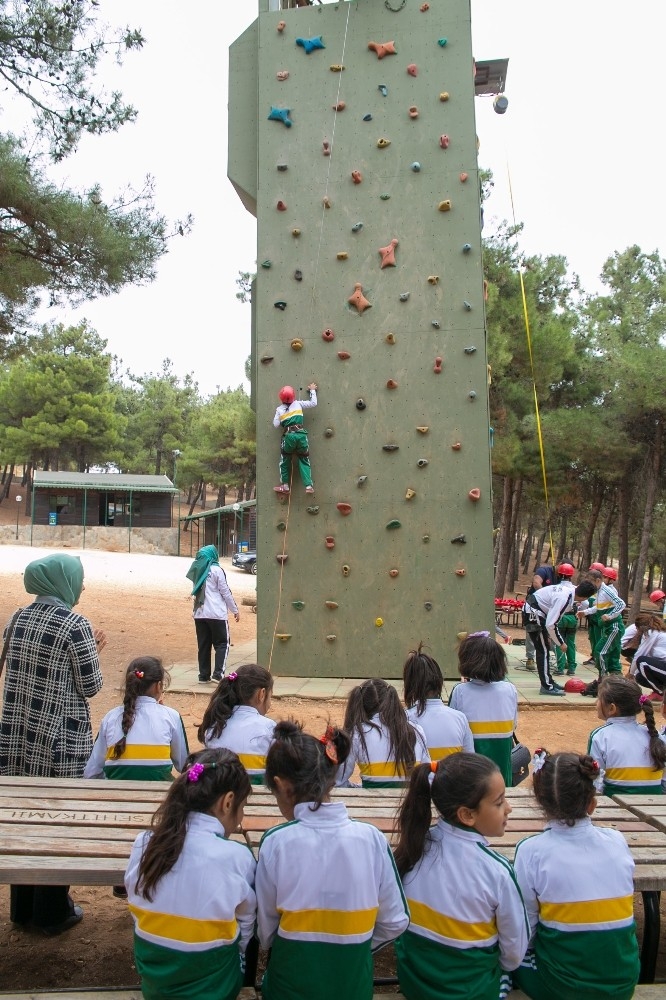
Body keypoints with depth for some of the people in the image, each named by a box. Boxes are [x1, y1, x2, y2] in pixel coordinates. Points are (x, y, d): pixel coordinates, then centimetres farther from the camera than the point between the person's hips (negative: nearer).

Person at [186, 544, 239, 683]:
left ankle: (204, 675, 12)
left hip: (199, 613, 6)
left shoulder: (197, 571, 10)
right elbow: (225, 592, -6)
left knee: (203, 645, 11)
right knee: (222, 643, 3)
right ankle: (218, 672, -9)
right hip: (217, 614, -6)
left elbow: (195, 592, 15)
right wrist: (235, 610, 2)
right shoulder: (216, 570, -9)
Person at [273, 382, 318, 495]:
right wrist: (312, 390, 26)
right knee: (304, 460, 10)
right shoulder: (298, 404, 6)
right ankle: (309, 485, 0)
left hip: (288, 436, -1)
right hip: (301, 434, 1)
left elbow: (276, 424, 1)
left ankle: (285, 486, 16)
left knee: (285, 461, 16)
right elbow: (313, 403, 12)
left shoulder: (279, 409, 5)